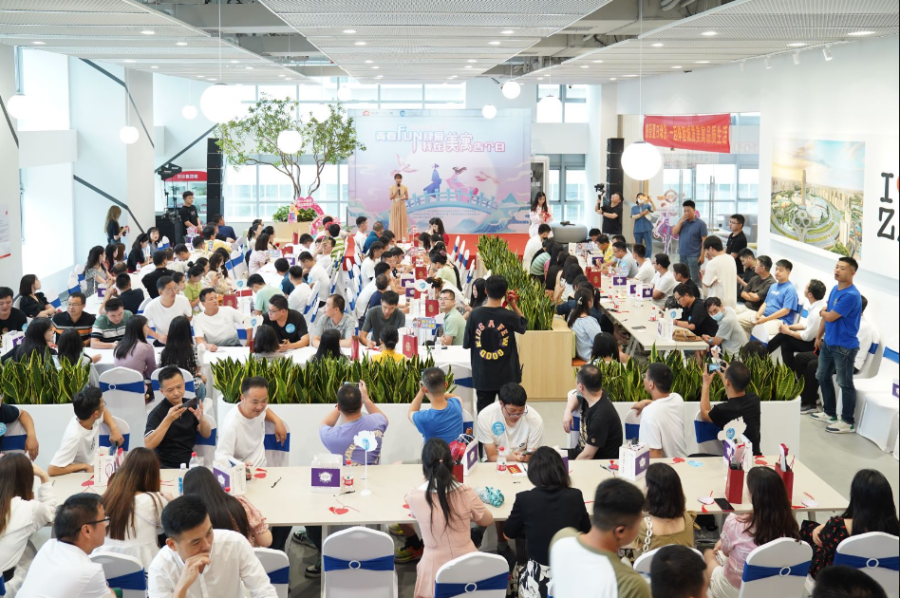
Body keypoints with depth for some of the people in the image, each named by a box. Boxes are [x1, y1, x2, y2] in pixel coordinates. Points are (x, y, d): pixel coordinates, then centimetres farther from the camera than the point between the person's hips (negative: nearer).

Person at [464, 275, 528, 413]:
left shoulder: (475, 315, -11)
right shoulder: (509, 316, -14)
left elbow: (466, 344, -2)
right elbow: (523, 327, 9)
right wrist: (514, 305, 10)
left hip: (482, 375, 1)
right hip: (507, 375, -1)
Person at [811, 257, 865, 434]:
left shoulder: (851, 295, -23)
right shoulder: (835, 289, 7)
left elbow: (830, 317, -22)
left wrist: (823, 312, 0)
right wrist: (819, 336, 16)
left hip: (844, 347, -9)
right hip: (828, 343, 10)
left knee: (845, 384, 1)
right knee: (823, 378, 19)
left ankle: (848, 422, 11)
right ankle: (830, 413, 34)